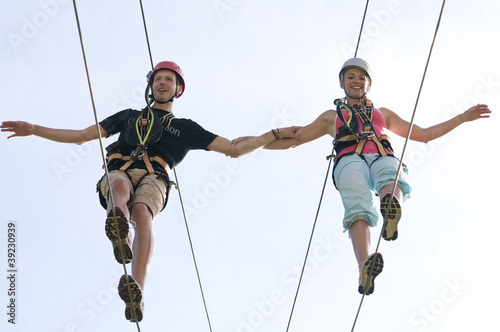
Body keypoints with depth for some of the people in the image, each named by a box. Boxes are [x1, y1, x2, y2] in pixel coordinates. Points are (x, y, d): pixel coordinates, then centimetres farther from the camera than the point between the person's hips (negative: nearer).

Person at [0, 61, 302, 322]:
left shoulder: (185, 127, 33)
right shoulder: (129, 116, 37)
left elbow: (234, 149, 30)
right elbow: (81, 136, 37)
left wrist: (276, 134, 24)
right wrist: (33, 129, 31)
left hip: (153, 178, -1)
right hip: (118, 172, 2)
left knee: (142, 214, -36)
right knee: (119, 186, -38)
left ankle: (137, 291, -56)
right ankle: (118, 224, -72)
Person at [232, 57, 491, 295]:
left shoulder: (382, 114, 42)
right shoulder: (331, 116, 38)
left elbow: (424, 134, 41)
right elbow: (292, 140, 35)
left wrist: (464, 117, 36)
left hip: (384, 158, 2)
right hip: (350, 160, -1)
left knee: (393, 181, -39)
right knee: (358, 207, -35)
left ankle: (391, 207, -74)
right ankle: (365, 268, -58)